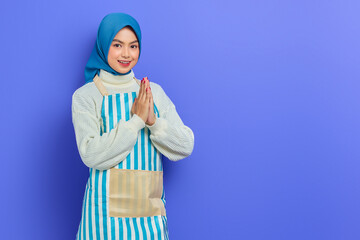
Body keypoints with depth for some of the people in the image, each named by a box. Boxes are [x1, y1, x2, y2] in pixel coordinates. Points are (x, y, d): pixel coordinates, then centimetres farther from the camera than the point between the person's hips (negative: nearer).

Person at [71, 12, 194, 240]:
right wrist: (136, 120, -18)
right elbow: (91, 154, -15)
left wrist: (153, 121, -15)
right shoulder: (85, 96, -3)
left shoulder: (153, 92, 6)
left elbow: (185, 147, 1)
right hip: (107, 209, -3)